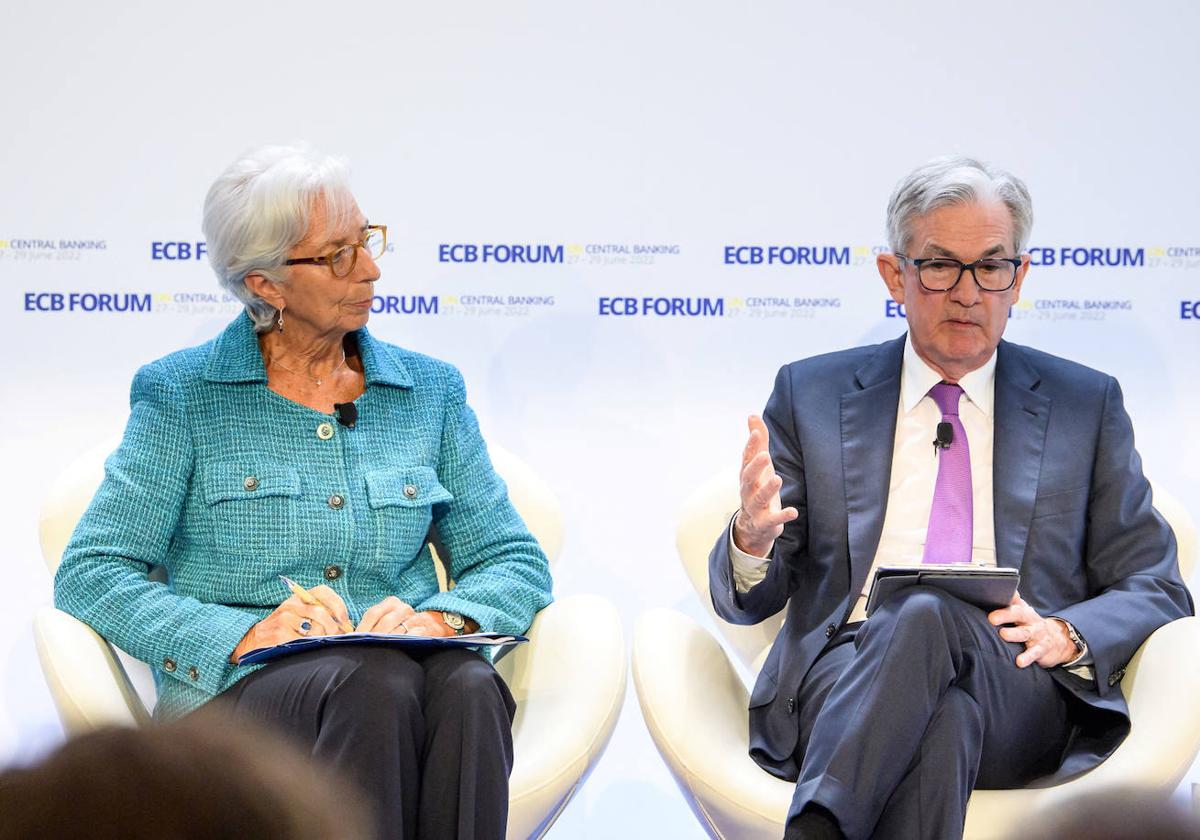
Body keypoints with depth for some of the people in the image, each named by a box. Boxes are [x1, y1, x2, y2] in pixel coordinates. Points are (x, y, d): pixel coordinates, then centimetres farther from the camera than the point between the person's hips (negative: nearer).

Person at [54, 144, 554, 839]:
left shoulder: (430, 390, 17)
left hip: (408, 669, 3)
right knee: (378, 684, -37)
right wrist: (246, 634, -16)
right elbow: (91, 574, 0)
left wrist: (439, 619, -8)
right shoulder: (183, 394, 7)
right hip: (238, 684, -2)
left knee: (467, 685, -34)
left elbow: (515, 560, 16)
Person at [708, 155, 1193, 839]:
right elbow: (745, 601, 14)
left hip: (1018, 695, 1)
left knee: (928, 614, -37)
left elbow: (1158, 591, 17)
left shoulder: (1088, 405, 18)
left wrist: (1064, 636, -7)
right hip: (840, 685, 0)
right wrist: (752, 537, -12)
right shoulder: (810, 395, 17)